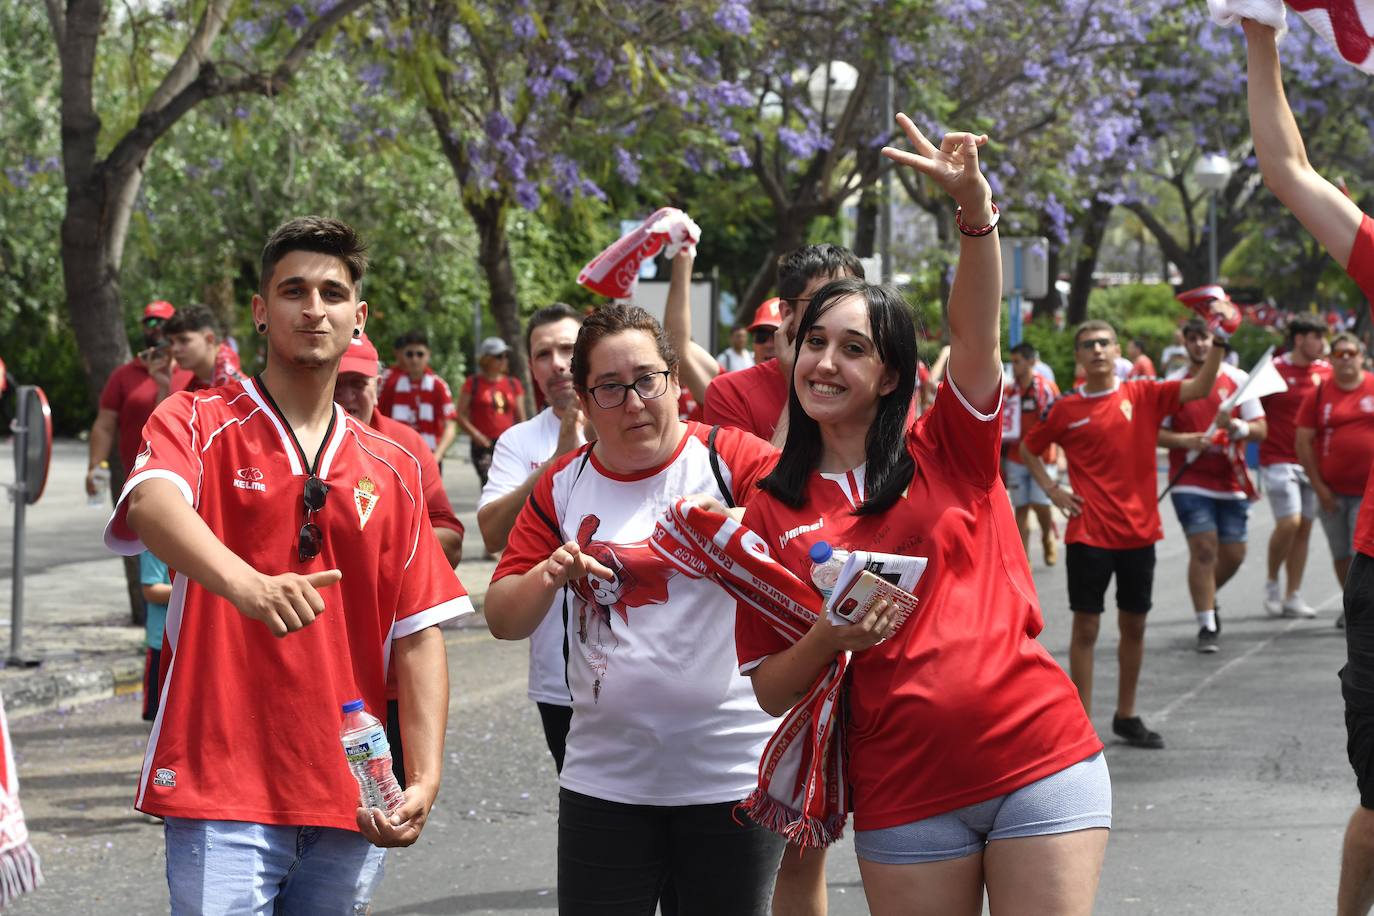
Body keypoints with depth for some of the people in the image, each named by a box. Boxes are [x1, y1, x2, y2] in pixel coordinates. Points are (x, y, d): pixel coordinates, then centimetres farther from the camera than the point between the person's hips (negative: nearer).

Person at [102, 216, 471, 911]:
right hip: (222, 794, -4)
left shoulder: (392, 469, 13)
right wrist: (248, 584, -44)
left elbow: (419, 634, 10)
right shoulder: (199, 424, 0)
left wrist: (424, 778, -3)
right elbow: (151, 501, -24)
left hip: (352, 800, 4)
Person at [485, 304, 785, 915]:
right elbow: (502, 619, 8)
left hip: (730, 773, -3)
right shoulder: (562, 486, 8)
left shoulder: (731, 458, -2)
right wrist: (550, 574, -13)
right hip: (604, 778, 3)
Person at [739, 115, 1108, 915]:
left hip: (1040, 763, -1)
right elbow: (772, 691, 7)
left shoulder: (947, 452, 4)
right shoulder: (772, 512, 7)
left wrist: (974, 205, -29)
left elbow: (977, 334, -14)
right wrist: (830, 638, -13)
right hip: (904, 798, 1)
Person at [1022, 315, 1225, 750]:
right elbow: (1028, 448, 14)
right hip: (1088, 533, -2)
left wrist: (1218, 342, -25)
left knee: (1133, 625, 11)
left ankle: (1126, 717, 24)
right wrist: (1052, 490, 2)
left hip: (1138, 530, 2)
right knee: (1086, 627, 0)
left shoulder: (1142, 395, 1)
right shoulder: (1065, 409, 0)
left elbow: (1201, 387, -12)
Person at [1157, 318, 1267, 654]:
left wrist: (1237, 427, -17)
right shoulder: (1173, 384, 0)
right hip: (1190, 482, -3)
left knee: (1233, 554, 5)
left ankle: (1206, 597, 35)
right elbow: (1156, 433, 2)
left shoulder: (1238, 379, 4)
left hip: (1232, 483, 3)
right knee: (1203, 549, -12)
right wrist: (1185, 441, -17)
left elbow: (1261, 429, 3)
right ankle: (1207, 626, -5)